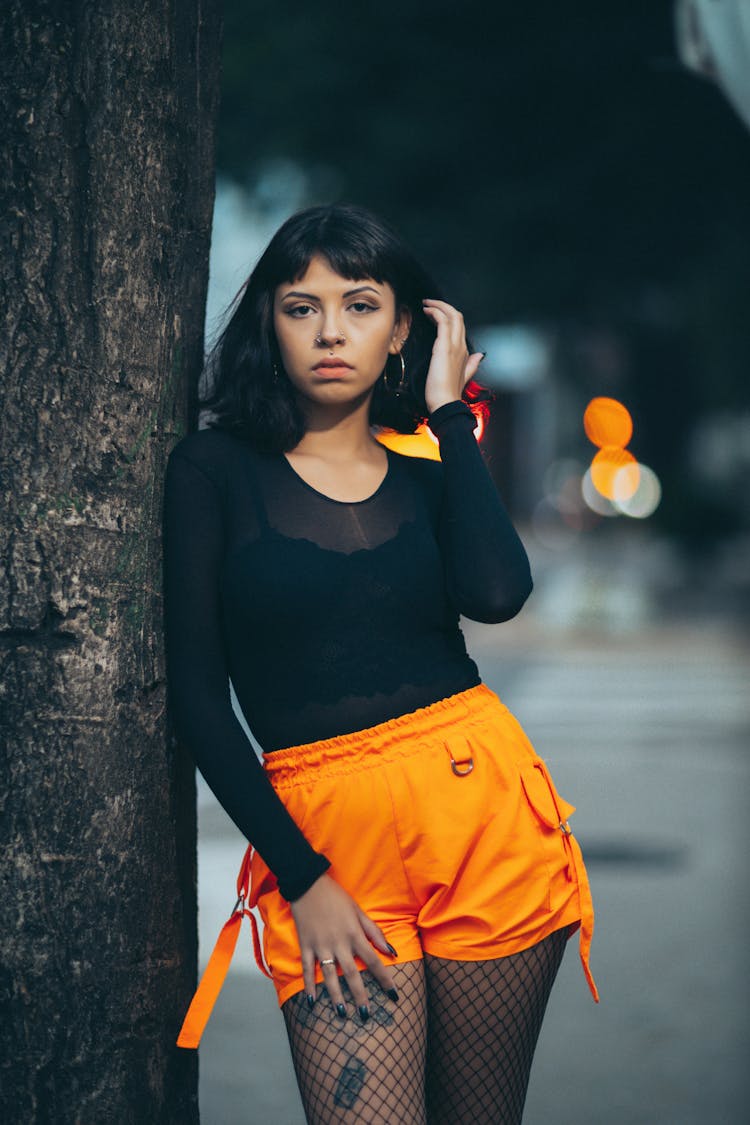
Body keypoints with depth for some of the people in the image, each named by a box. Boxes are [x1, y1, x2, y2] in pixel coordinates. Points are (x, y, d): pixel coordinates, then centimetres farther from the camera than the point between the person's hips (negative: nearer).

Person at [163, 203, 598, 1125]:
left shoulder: (430, 467, 9)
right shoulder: (214, 470, 1)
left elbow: (496, 594, -13)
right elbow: (197, 694, -3)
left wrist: (450, 411, -5)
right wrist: (300, 877, -8)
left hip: (481, 806, 2)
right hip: (325, 838, -2)